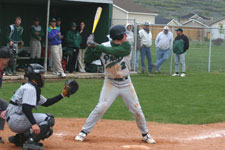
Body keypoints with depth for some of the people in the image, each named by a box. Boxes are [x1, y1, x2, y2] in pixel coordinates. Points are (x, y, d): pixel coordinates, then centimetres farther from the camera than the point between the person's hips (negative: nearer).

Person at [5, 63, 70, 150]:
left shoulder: (33, 88, 20)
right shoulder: (30, 88, -14)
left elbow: (46, 103, 26)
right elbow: (25, 108, -27)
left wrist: (62, 95, 20)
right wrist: (34, 124, -36)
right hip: (15, 120, -10)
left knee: (47, 130, 15)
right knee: (49, 119, -15)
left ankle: (18, 138, 9)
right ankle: (31, 142, -22)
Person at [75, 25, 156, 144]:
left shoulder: (126, 46, -12)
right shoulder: (103, 47, -10)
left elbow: (114, 51, -31)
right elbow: (87, 60, -8)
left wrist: (96, 45, -33)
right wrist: (90, 47, -25)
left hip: (126, 83, 1)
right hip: (110, 83, -1)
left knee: (137, 110, 5)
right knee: (100, 108, -13)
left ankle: (145, 134, 24)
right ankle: (84, 132, -3)